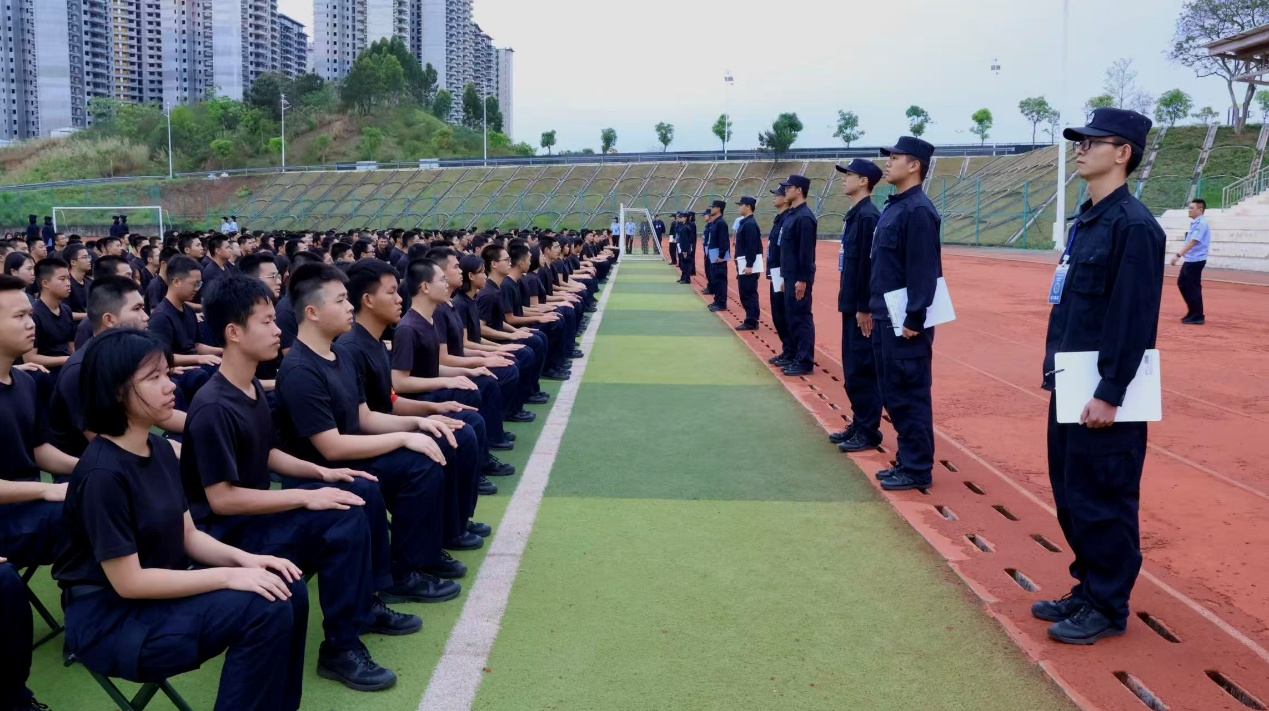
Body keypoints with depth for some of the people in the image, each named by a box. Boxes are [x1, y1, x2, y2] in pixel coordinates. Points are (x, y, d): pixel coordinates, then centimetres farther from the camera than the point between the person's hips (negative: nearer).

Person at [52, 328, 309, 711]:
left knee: (289, 590, -8)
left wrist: (243, 558, -10)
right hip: (111, 619, -8)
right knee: (265, 609, -24)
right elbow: (128, 582, -22)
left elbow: (188, 536, 8)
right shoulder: (102, 474, -23)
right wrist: (229, 576, -23)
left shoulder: (160, 449, 3)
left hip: (160, 590, 8)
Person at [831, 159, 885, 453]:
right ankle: (859, 423, 24)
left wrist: (864, 308, -20)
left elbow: (869, 264, -20)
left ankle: (869, 431, 5)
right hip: (851, 304, 10)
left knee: (862, 370, -3)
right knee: (852, 368, 15)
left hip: (862, 307, -10)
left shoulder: (868, 216, -16)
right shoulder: (854, 215, 14)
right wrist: (851, 304, 18)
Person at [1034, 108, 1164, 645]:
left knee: (1102, 501, 2)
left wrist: (1108, 396, -20)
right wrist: (1058, 375, 16)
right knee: (1070, 495, 17)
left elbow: (1134, 318, -20)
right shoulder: (1084, 221, 13)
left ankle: (1107, 608, 16)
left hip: (1104, 390, -9)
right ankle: (1087, 589, 31)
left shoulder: (1133, 225, -15)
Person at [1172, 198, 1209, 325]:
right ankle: (1193, 312, 23)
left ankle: (1198, 316, 4)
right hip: (1190, 260, 10)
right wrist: (1181, 255, 18)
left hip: (1196, 261, -10)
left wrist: (1178, 255, -29)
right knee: (1182, 283, 15)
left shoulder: (1201, 224, -16)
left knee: (1193, 288, -4)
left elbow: (1192, 242, -24)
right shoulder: (1195, 223, 13)